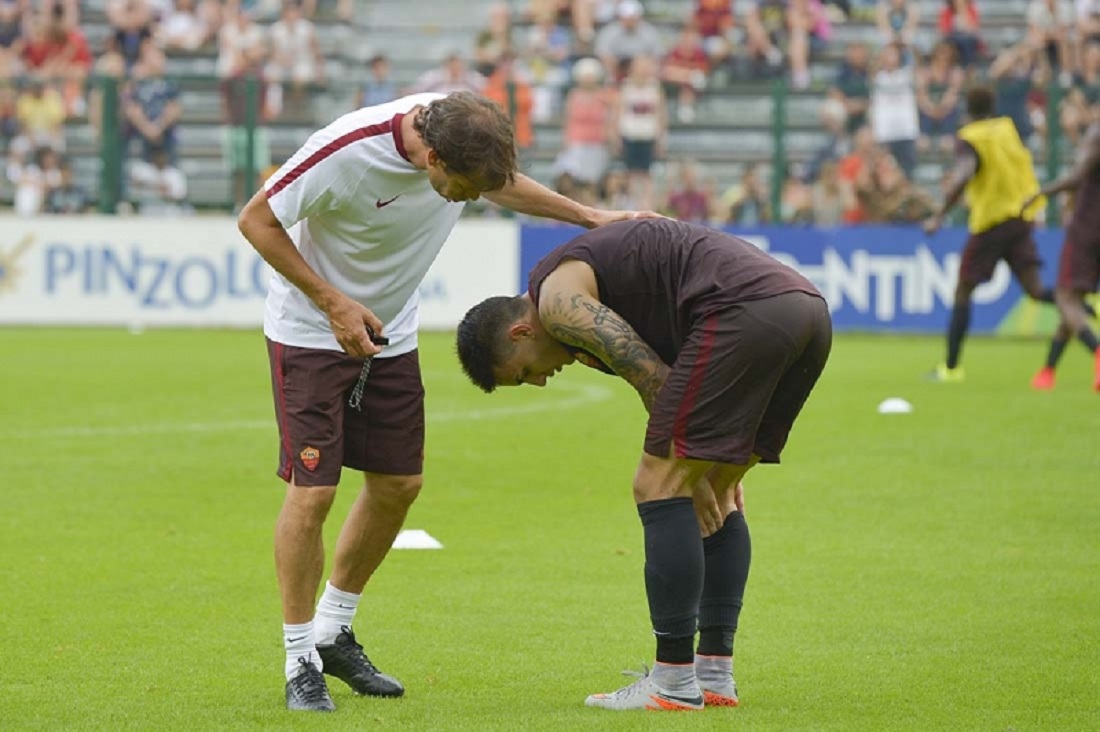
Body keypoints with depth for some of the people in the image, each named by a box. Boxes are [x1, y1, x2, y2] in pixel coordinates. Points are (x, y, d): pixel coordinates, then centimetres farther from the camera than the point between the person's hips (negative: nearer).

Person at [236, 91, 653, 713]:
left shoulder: (465, 128, -15)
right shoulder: (347, 152, -33)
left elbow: (503, 184, 10)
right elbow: (257, 220, -20)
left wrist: (593, 217, 3)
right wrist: (333, 303, -24)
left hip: (391, 334, 6)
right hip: (312, 332, -6)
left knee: (399, 485, 8)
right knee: (312, 491, -11)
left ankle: (334, 632, 27)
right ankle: (301, 662, 2)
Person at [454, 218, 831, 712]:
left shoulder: (558, 300, 2)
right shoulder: (593, 282, 31)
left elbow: (653, 379, -5)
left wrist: (688, 476, 2)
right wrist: (720, 473, 27)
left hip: (746, 313, -10)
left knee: (659, 486, -3)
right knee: (715, 495, 20)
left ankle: (674, 682, -2)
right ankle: (715, 675, 20)